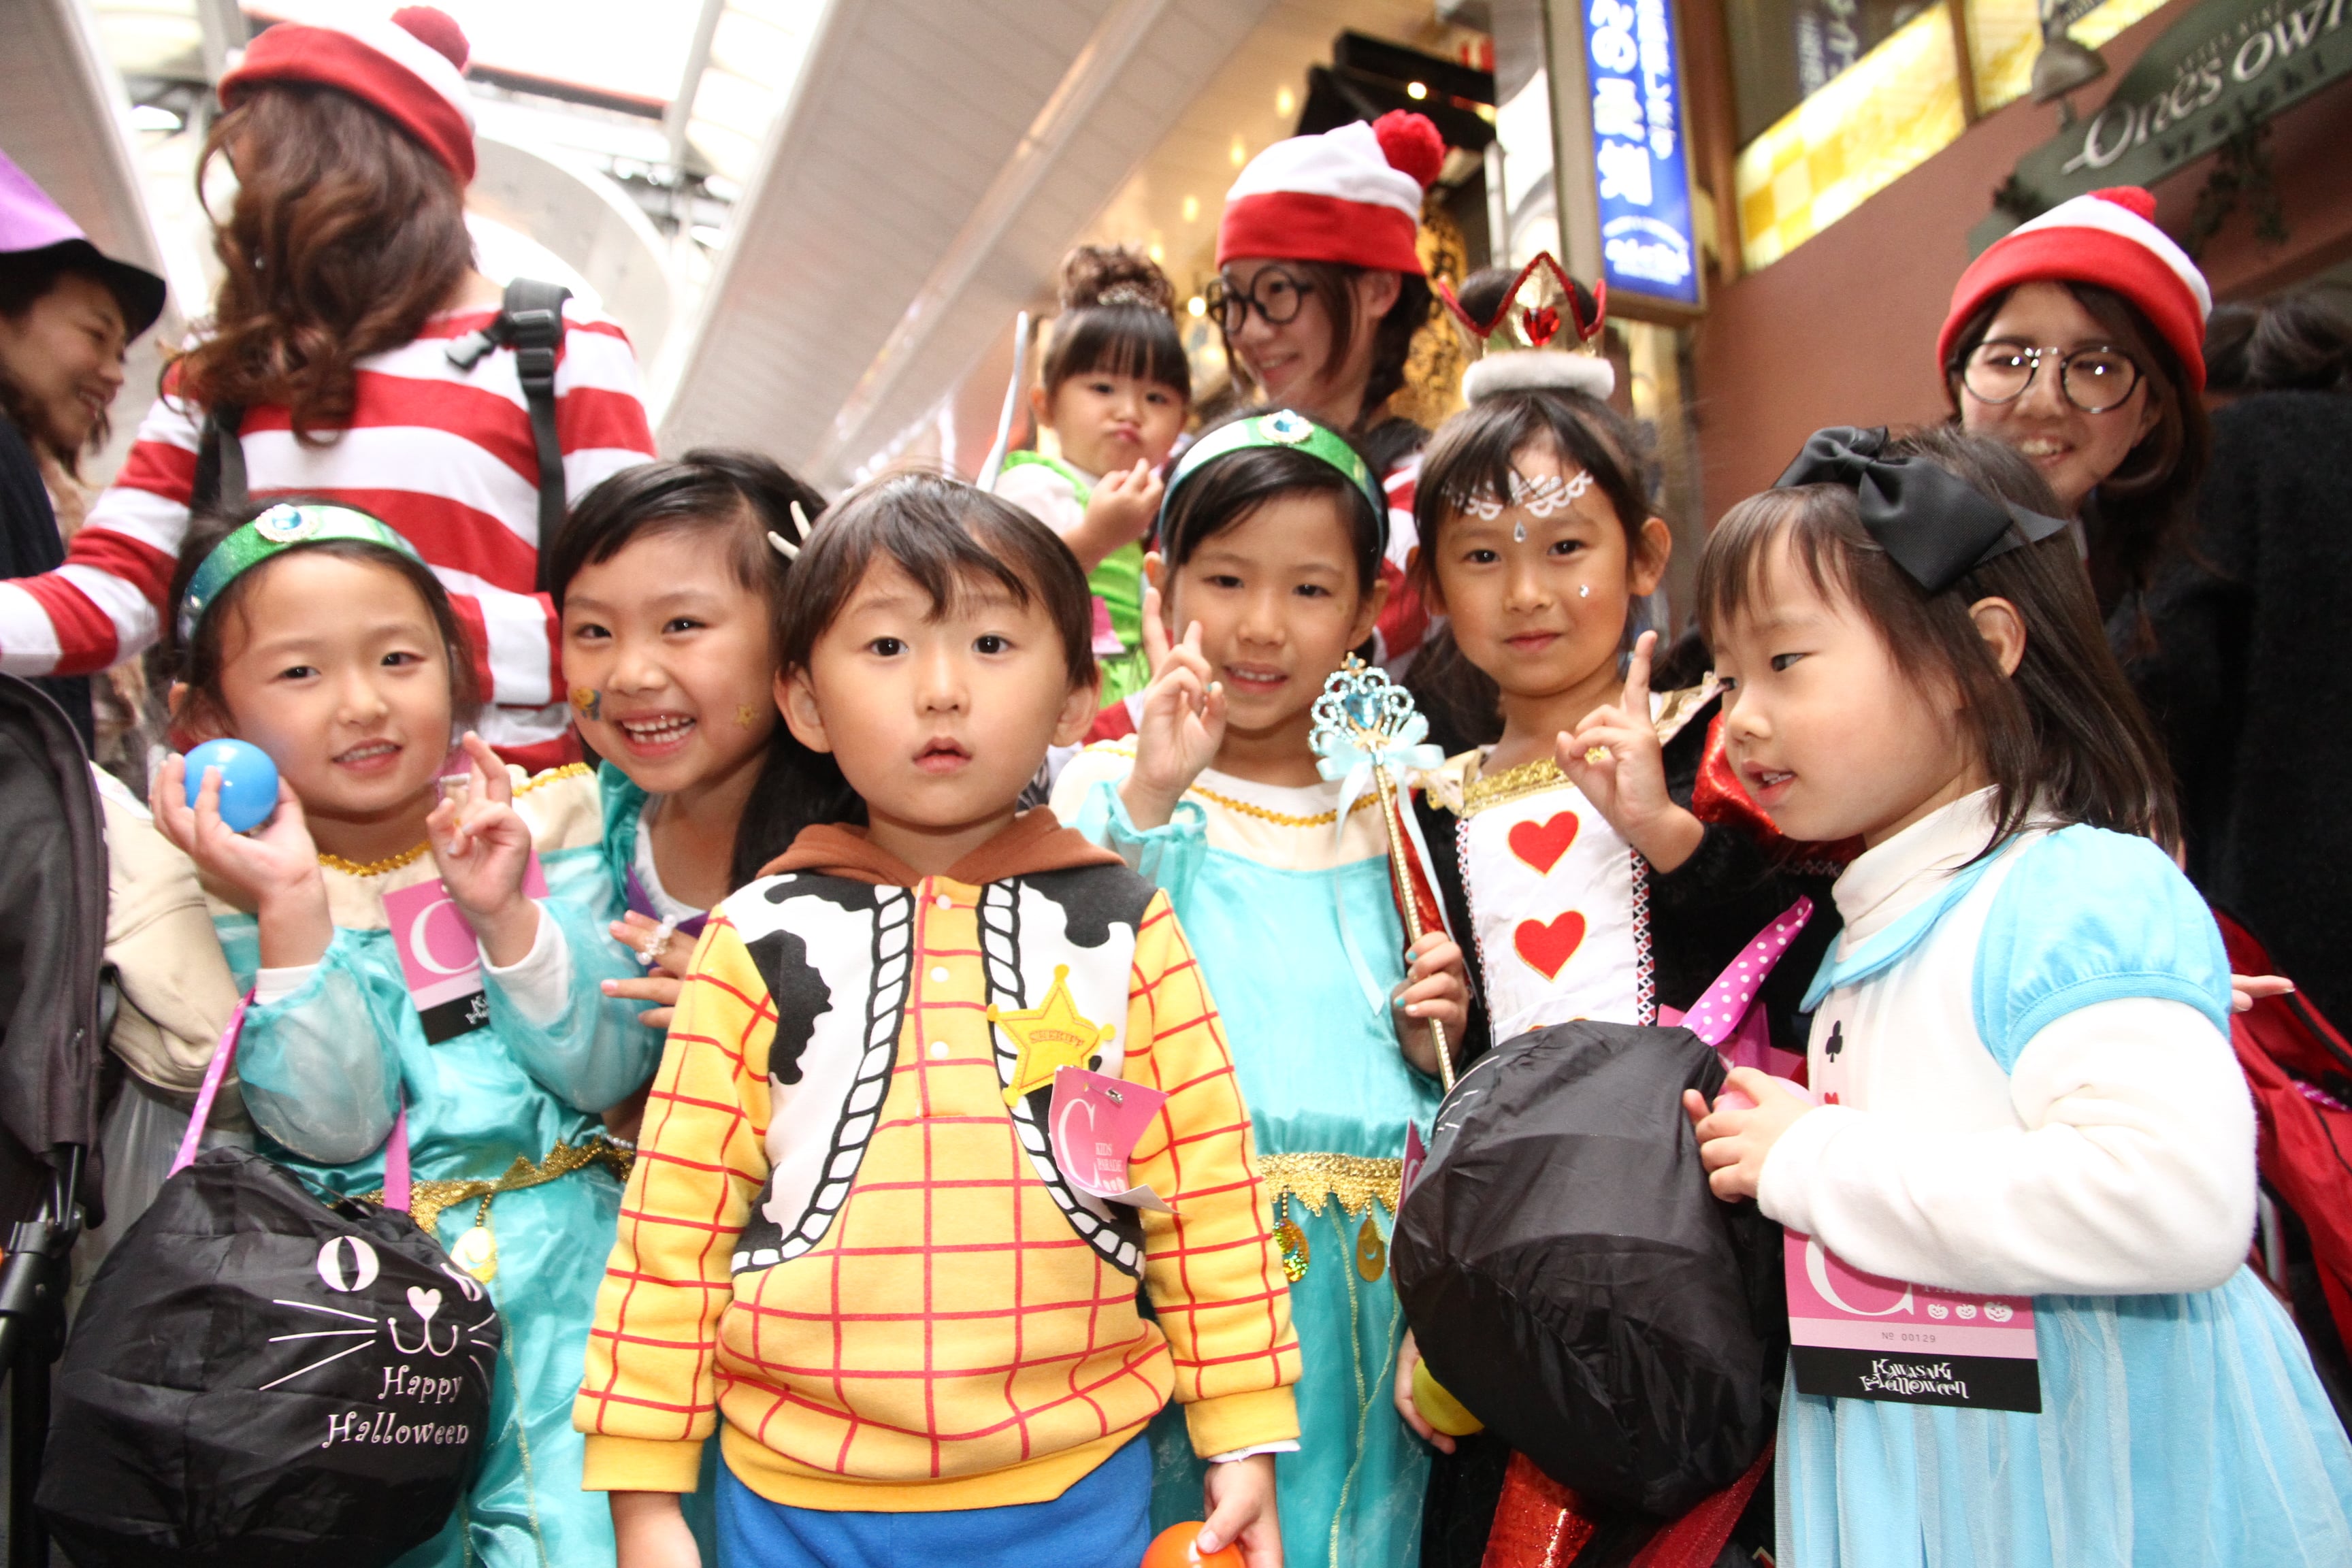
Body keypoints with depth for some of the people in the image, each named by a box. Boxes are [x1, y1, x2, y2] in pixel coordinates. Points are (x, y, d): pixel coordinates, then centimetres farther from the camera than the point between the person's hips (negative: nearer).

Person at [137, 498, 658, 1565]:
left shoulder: (539, 823, 2)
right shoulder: (252, 884, 0)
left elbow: (606, 1075, -5)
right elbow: (333, 1131, -12)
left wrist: (507, 912, -17)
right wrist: (291, 912, -20)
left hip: (560, 1248, 0)